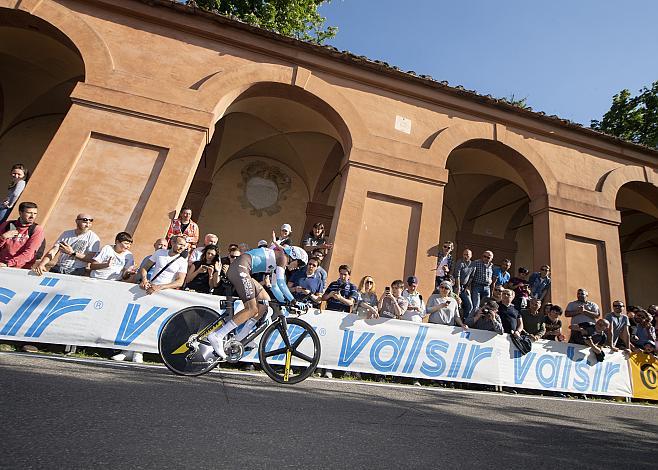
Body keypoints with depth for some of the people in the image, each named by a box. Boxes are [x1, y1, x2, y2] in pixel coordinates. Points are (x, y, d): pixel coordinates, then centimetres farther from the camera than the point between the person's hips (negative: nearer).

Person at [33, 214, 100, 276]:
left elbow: (91, 258, -10)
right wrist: (41, 264, -9)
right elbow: (53, 251, 7)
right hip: (58, 269, 5)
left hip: (77, 271, -4)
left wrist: (72, 253, -19)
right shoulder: (66, 234, 14)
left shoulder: (93, 238, -2)